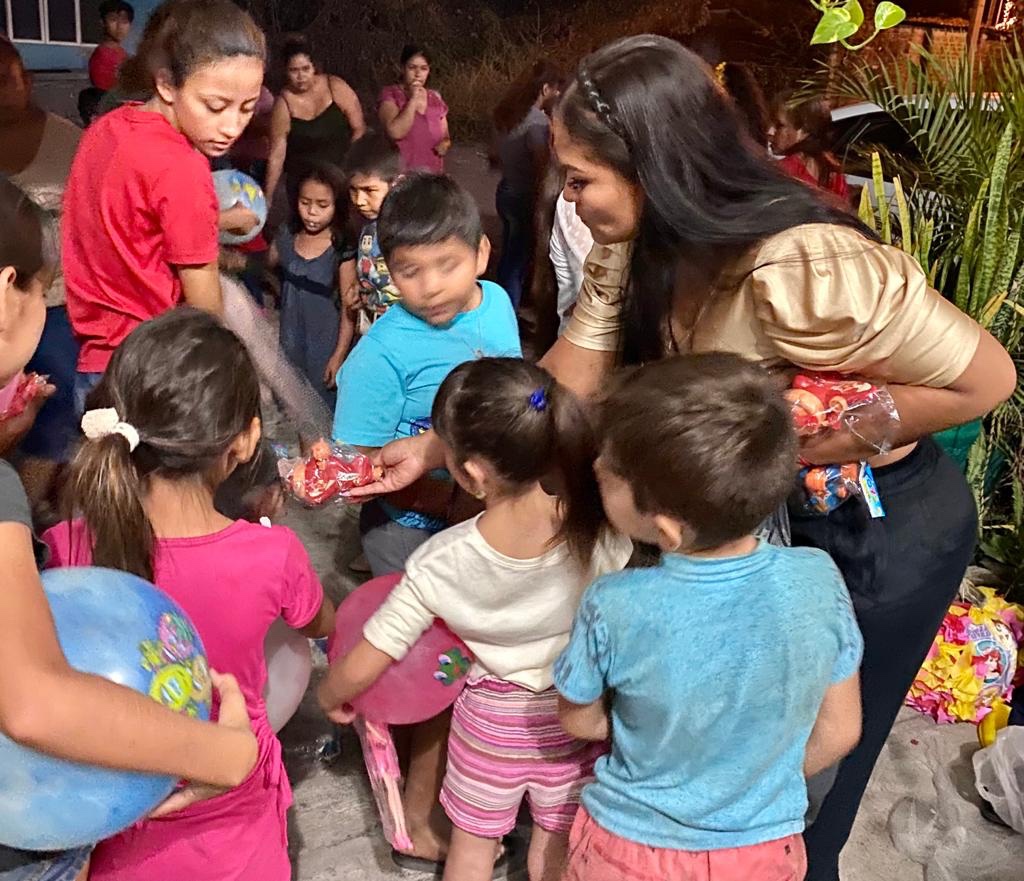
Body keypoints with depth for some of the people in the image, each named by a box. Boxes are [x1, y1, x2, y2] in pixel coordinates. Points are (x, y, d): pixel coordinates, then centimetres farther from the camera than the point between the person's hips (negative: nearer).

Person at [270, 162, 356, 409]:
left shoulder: (342, 250, -16)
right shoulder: (287, 237, -2)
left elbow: (348, 309, -12)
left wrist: (339, 355, -12)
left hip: (324, 345, -4)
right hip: (289, 342, 5)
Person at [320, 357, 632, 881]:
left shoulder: (440, 563, -29)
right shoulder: (599, 527, -30)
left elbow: (362, 668, -19)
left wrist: (330, 696, 2)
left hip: (490, 723, -1)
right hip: (575, 720, 1)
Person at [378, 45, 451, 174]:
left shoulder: (435, 98, 10)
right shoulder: (389, 94, -3)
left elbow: (445, 137, 19)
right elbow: (395, 132, -20)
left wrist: (445, 145, -4)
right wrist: (413, 99, -13)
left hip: (432, 175, 4)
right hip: (400, 174, -4)